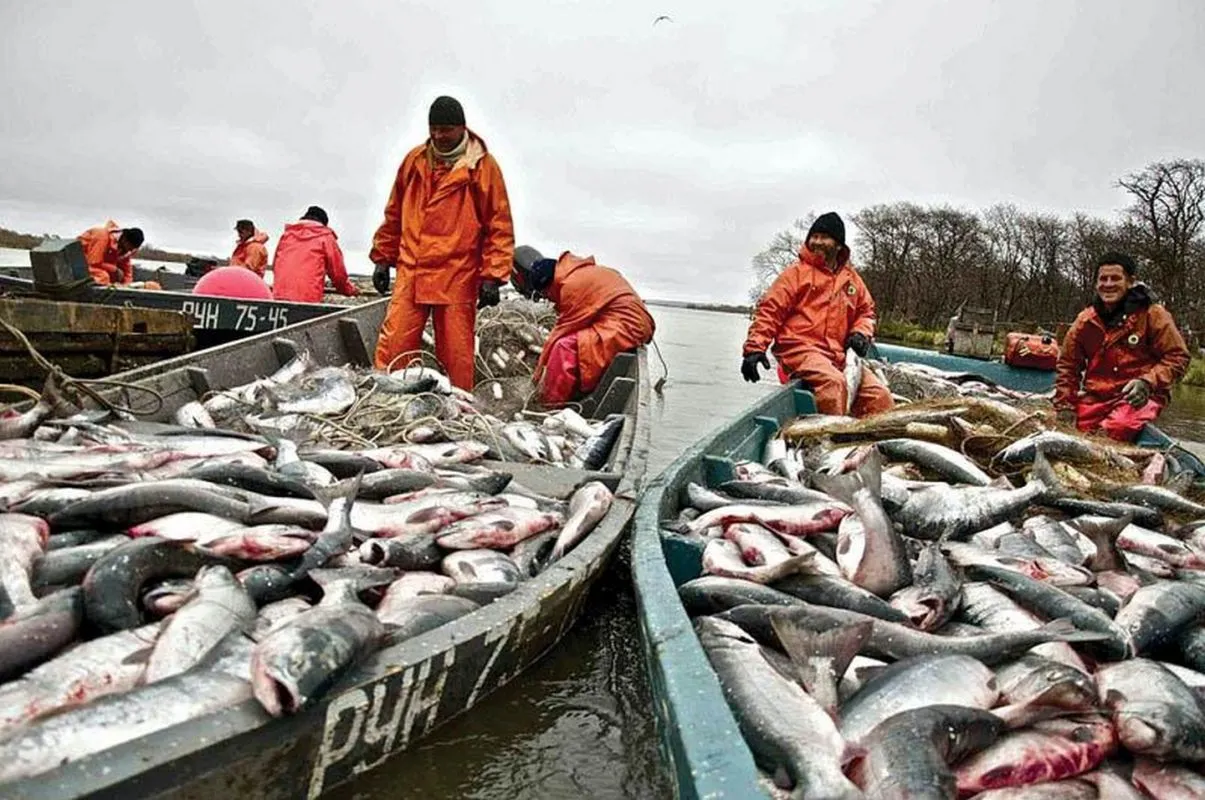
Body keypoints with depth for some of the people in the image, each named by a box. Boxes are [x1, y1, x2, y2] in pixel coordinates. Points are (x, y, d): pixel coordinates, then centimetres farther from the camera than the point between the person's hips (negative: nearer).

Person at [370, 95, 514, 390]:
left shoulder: (483, 165, 0)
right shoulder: (414, 160, 12)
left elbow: (499, 225, -2)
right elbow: (394, 214, 20)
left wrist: (493, 276, -8)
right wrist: (383, 258, 17)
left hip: (457, 278, -3)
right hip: (410, 274, 3)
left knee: (456, 354, 2)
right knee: (392, 347, -1)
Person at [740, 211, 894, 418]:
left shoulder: (851, 278, 19)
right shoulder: (797, 272, 4)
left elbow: (866, 310, 29)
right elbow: (770, 310, -1)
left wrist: (861, 333, 6)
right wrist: (754, 348, -13)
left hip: (838, 354, 6)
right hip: (799, 349, -5)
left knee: (880, 396, -9)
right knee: (833, 382, -34)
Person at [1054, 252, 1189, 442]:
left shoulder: (1152, 315, -2)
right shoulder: (1085, 320, 8)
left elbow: (1177, 357, -2)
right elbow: (1067, 365, 13)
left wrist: (1148, 382, -19)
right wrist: (1064, 404, 3)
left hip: (1140, 396, -4)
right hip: (1094, 397, 4)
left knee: (1118, 428, -34)